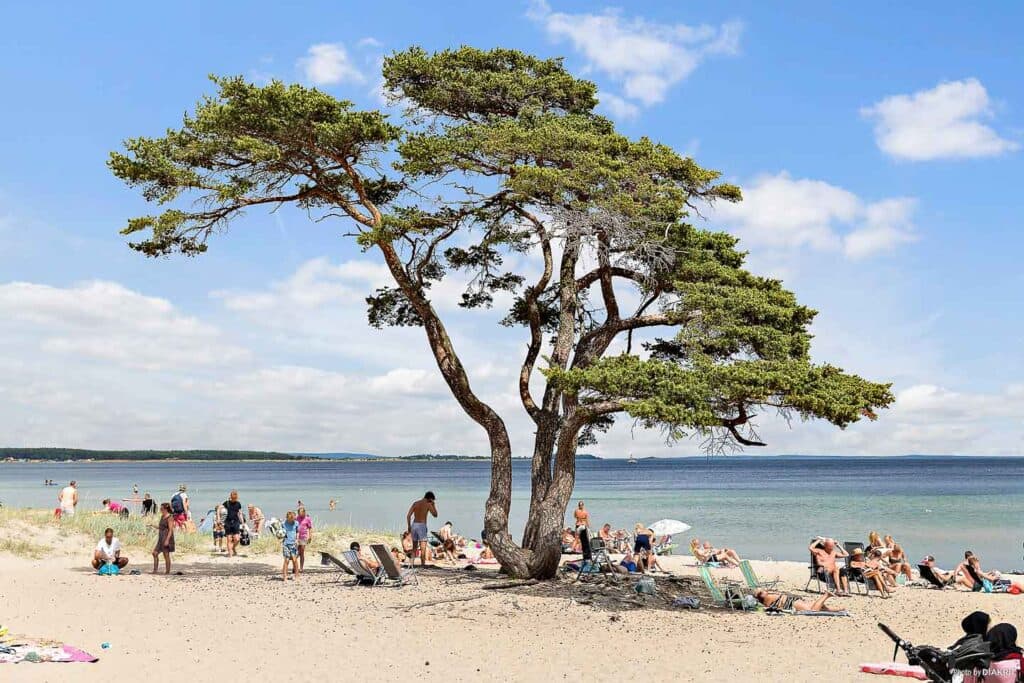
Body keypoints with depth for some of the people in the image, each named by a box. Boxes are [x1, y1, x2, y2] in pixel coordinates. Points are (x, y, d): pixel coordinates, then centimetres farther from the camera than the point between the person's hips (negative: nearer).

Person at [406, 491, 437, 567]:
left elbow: (408, 515, 4)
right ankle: (422, 563, -8)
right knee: (423, 546, -3)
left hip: (414, 525, 5)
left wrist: (409, 526, 12)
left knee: (414, 546, 16)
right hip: (422, 526, -5)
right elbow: (435, 515, 3)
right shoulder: (428, 504, -4)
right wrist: (433, 505, 14)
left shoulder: (415, 503, 9)